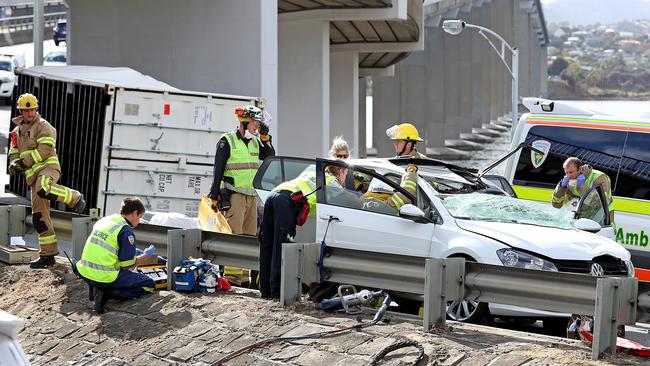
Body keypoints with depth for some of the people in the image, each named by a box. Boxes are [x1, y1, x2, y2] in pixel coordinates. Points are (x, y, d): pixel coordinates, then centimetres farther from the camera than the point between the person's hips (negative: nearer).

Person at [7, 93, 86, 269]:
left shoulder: (43, 126, -1)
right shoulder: (18, 131, 20)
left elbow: (45, 150, -13)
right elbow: (14, 153, 19)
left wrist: (24, 162, -17)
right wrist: (14, 164, -4)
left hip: (48, 168, -7)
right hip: (33, 175, 7)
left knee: (42, 189, -41)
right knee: (40, 217, 4)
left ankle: (75, 198, -17)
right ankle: (48, 254, 10)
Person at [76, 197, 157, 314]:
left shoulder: (103, 221, 12)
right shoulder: (126, 231, -12)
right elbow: (127, 265, -11)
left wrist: (131, 251, 29)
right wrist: (146, 256, 6)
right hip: (105, 277, -8)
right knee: (149, 285, 3)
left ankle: (102, 290, 6)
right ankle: (108, 294, -10)